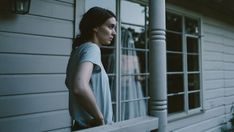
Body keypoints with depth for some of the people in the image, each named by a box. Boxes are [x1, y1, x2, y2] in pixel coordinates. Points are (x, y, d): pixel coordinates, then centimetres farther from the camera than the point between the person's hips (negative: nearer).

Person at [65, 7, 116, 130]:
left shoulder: (79, 49, 6)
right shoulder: (92, 48, -19)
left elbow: (70, 83, 19)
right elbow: (80, 87, -38)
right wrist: (100, 118, -22)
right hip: (94, 126, -8)